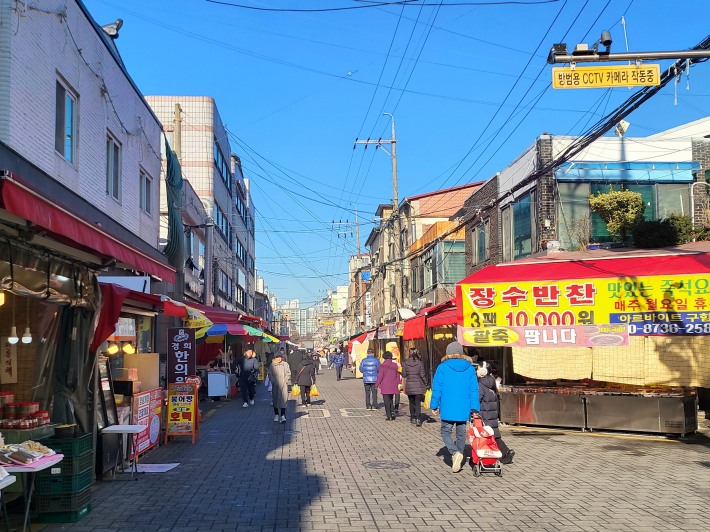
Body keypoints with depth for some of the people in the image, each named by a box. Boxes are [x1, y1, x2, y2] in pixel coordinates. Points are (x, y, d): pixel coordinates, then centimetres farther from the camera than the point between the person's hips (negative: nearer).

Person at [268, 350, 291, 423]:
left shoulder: (285, 364, 4)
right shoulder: (272, 365, 5)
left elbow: (288, 373, 7)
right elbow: (270, 374, 5)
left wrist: (285, 380, -5)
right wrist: (274, 381, -8)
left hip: (283, 385, -2)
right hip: (275, 385, 2)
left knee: (283, 399, -11)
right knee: (275, 400, 10)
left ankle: (283, 416, -15)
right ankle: (276, 415, 24)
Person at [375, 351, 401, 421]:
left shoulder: (383, 365, -11)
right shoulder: (395, 365, 4)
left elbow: (380, 376, -11)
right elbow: (397, 376, 10)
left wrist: (377, 385, 0)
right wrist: (397, 385, 19)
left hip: (385, 386, -5)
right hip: (393, 387, 5)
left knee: (387, 401, 2)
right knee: (391, 400, 21)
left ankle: (389, 416, -1)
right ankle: (392, 412, 10)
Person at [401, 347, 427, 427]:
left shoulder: (405, 363, -3)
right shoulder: (419, 363, -8)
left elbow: (404, 375, 1)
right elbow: (422, 375, -6)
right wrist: (426, 382, 7)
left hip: (409, 385, 2)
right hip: (418, 385, -2)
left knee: (411, 402, 17)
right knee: (418, 403, -1)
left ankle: (413, 418, 24)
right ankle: (418, 419, -13)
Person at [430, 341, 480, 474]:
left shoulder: (443, 368, -5)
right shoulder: (470, 368, 4)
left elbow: (436, 388, -3)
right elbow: (474, 390, 3)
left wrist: (434, 405, 6)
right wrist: (474, 408, 6)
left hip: (448, 409, -3)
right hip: (464, 409, 3)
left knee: (446, 432, 8)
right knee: (461, 434, 13)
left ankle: (455, 453, -16)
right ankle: (458, 462, 17)